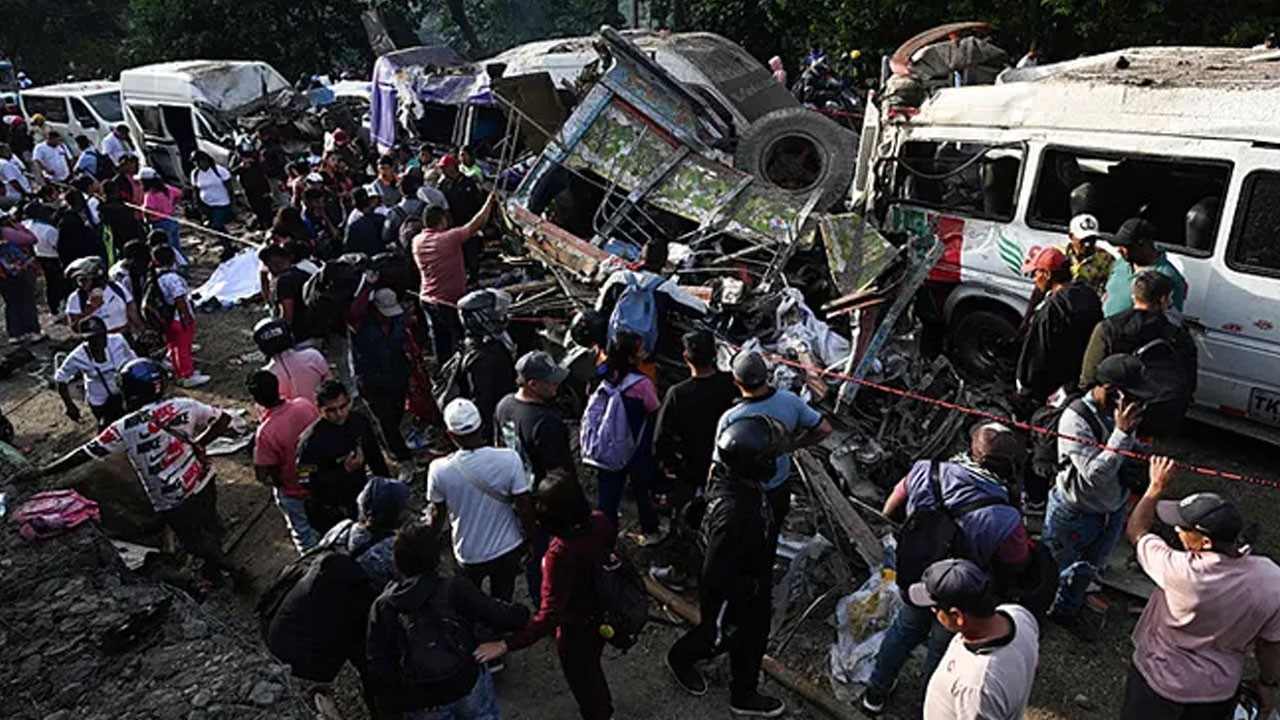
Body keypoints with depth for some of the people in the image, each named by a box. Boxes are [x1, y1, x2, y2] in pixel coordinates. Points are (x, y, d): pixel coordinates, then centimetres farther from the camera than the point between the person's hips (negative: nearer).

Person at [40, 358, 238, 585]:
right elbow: (224, 418, 0)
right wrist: (196, 444, 2)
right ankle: (213, 568, 47)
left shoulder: (126, 428, -19)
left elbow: (85, 454, -10)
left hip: (173, 504, -4)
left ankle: (232, 570, 30)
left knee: (195, 541, 20)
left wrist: (41, 472, 2)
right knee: (209, 528, 26)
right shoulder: (184, 405, -9)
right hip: (204, 483, 4)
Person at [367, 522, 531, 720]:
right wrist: (523, 613, 8)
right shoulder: (454, 588, -9)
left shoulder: (382, 607, -1)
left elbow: (377, 667, -1)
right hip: (469, 686, -1)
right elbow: (498, 614, -12)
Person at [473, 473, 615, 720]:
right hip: (603, 616, 7)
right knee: (591, 667, 36)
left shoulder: (560, 554, -40)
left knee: (581, 677, 25)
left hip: (577, 628, -7)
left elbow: (549, 615, -38)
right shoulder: (600, 522, -21)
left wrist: (505, 645, -37)